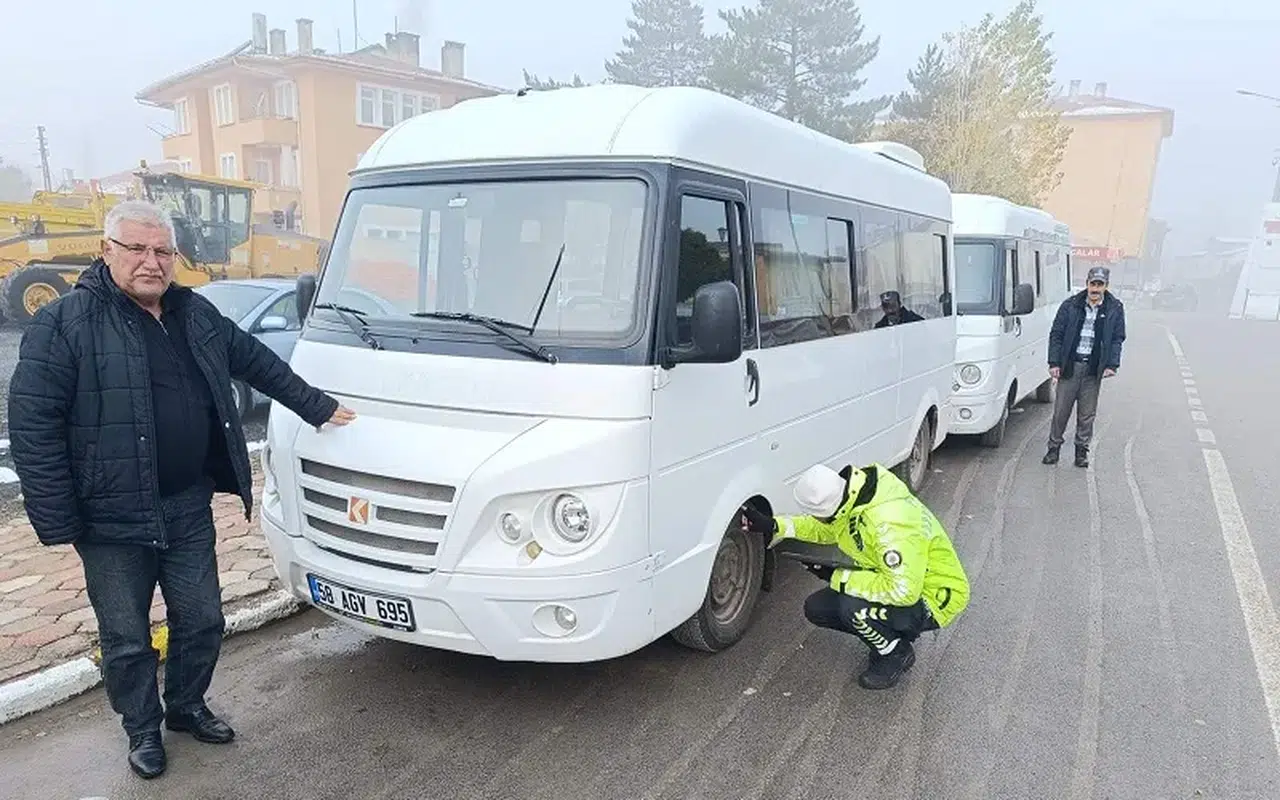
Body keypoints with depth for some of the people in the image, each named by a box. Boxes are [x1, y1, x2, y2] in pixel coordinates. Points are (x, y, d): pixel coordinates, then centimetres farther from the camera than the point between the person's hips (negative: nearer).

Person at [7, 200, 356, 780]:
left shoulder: (195, 314, 5)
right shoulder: (65, 324, -11)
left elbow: (256, 361, 19)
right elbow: (31, 424, -13)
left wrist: (314, 406, 20)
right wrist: (58, 523, -15)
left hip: (189, 508, 5)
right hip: (113, 520, -4)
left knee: (202, 621, 16)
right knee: (126, 639, 12)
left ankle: (187, 706, 41)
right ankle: (143, 730, 35)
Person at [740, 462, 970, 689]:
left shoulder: (890, 524, -37)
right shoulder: (851, 496, -10)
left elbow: (904, 591, -39)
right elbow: (825, 528, 10)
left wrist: (839, 579, -29)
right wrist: (774, 525, -1)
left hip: (933, 598, -8)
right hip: (897, 580, 8)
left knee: (853, 607, -32)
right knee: (816, 608, 0)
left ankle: (896, 656, -2)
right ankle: (893, 634, 16)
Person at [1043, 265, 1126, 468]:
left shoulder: (1114, 308, 4)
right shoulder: (1070, 305, -1)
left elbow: (1117, 339, 8)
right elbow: (1056, 335, 2)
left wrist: (1112, 365, -3)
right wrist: (1054, 363, -5)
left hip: (1093, 369, 1)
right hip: (1069, 366, -1)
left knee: (1087, 414, 7)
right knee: (1061, 410, 3)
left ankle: (1082, 451, 18)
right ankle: (1054, 447, 16)